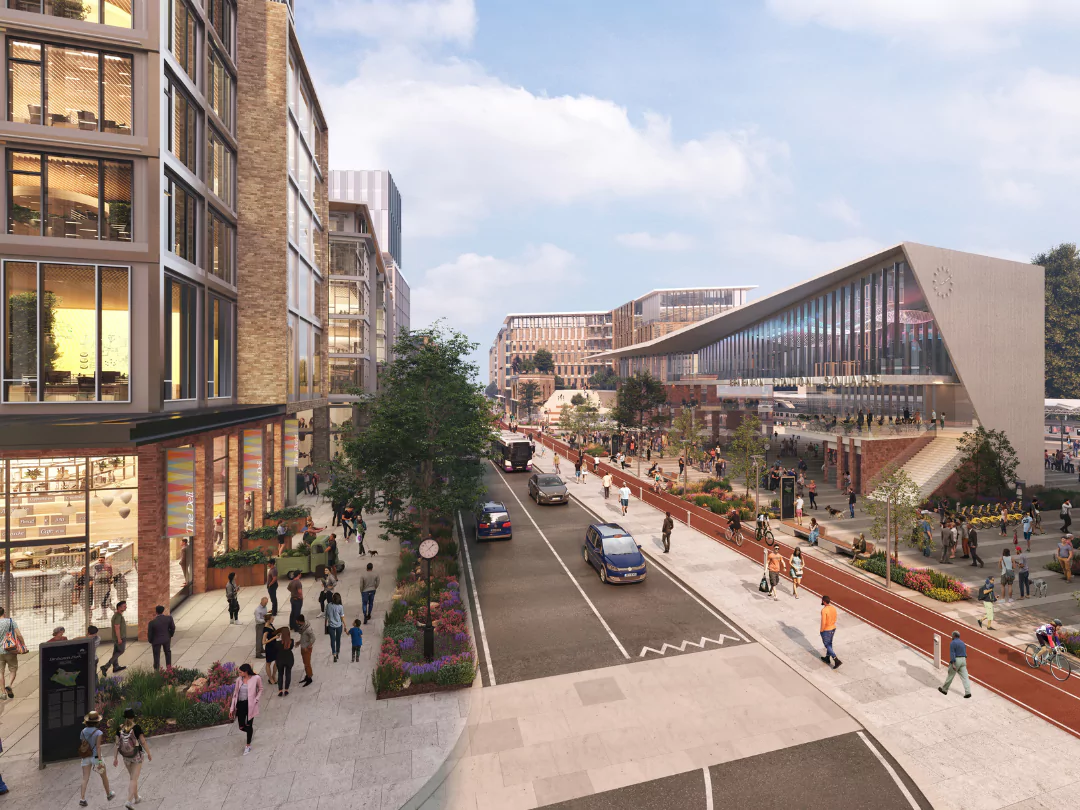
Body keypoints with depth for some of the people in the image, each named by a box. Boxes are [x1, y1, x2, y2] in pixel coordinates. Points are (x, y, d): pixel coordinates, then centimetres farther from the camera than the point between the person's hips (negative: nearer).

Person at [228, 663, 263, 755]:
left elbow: (260, 689, 0)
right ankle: (251, 731, 45)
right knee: (241, 727, 9)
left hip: (250, 705, -4)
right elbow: (235, 693, 3)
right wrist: (232, 708, 4)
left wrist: (256, 700, -12)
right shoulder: (239, 679, -5)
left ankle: (248, 746, 28)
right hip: (240, 704, 4)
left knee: (249, 725, 6)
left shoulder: (256, 678, -14)